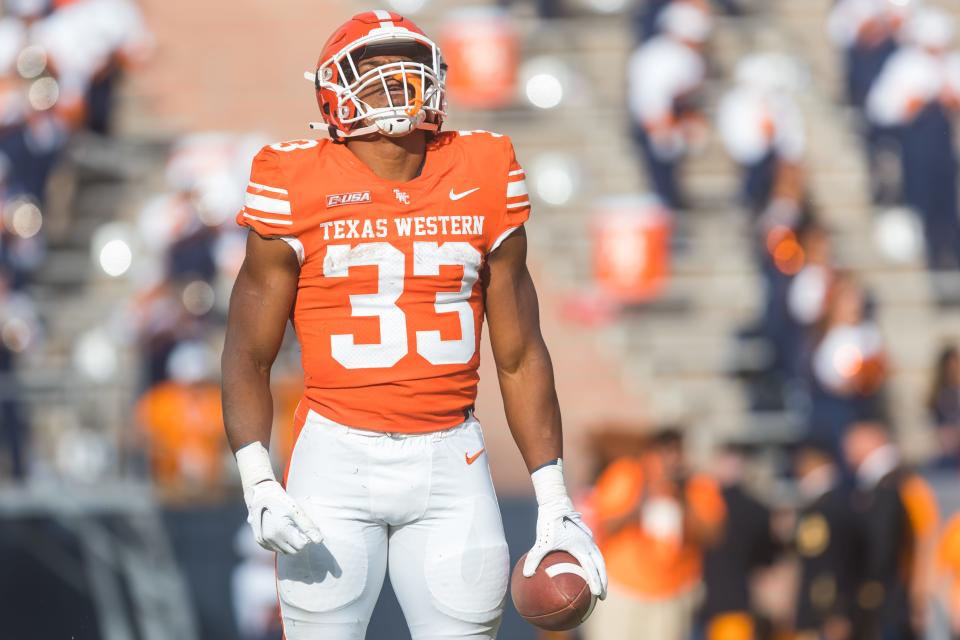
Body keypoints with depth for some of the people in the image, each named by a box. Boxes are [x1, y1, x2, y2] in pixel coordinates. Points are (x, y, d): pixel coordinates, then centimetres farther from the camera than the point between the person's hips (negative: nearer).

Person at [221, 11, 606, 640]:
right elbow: (249, 355, 2)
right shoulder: (301, 190, -2)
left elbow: (521, 356, 12)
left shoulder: (482, 181, 6)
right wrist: (258, 484, -12)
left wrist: (554, 499, 6)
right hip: (338, 456, -2)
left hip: (451, 462, 2)